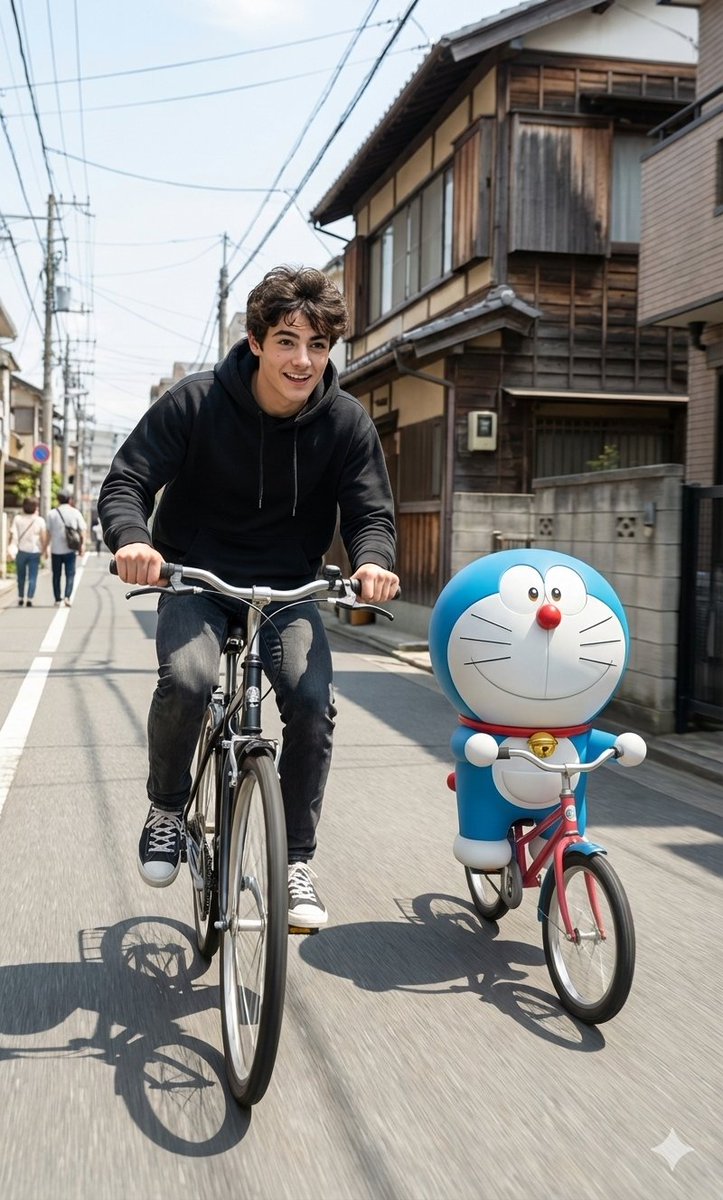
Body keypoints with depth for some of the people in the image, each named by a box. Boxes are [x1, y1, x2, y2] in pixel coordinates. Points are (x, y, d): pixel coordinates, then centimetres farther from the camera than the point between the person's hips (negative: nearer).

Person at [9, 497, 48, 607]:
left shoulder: (17, 518, -2)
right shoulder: (39, 520, -3)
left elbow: (13, 534, -7)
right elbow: (44, 537, -5)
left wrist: (12, 548, -1)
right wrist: (44, 550, 7)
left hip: (21, 551, 1)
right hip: (35, 552, -1)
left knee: (21, 577, 16)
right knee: (32, 577, 1)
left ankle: (20, 598, 23)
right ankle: (30, 599, -9)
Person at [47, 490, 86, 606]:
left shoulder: (52, 513, 1)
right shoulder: (75, 513, 0)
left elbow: (48, 532, 2)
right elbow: (82, 531, -3)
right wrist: (82, 545, 3)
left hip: (56, 549, 1)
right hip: (70, 549, -1)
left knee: (56, 575, 11)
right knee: (70, 574, 4)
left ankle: (58, 600, 13)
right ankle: (67, 597, -14)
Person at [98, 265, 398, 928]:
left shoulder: (346, 421, -8)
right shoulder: (195, 402, -13)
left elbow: (371, 512, -6)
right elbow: (126, 483, -12)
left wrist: (373, 561, -30)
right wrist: (132, 540, -35)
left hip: (289, 588, 2)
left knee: (314, 699, -24)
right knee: (187, 679, -31)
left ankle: (296, 861, -3)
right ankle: (166, 807, 1)